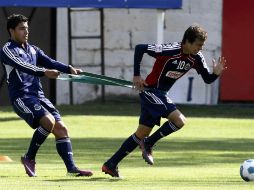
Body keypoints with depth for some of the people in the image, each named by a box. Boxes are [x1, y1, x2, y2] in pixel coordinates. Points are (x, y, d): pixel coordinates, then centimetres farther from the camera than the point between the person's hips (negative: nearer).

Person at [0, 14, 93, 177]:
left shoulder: (33, 50, 20)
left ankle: (71, 168, -4)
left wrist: (69, 69, -12)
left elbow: (50, 62, 7)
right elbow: (22, 66, -21)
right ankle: (29, 158, -10)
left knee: (61, 128, -4)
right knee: (49, 121, -25)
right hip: (21, 97, -7)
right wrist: (45, 72, -35)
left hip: (39, 96, 7)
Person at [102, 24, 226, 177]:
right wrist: (136, 75, -20)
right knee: (179, 120, -21)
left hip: (162, 95, 8)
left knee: (142, 133, 11)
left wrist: (216, 73, -18)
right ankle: (148, 143, -2)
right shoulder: (170, 50, -23)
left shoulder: (196, 58, -2)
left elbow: (207, 79, 5)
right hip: (150, 91, -8)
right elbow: (140, 48, -22)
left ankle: (110, 165, 19)